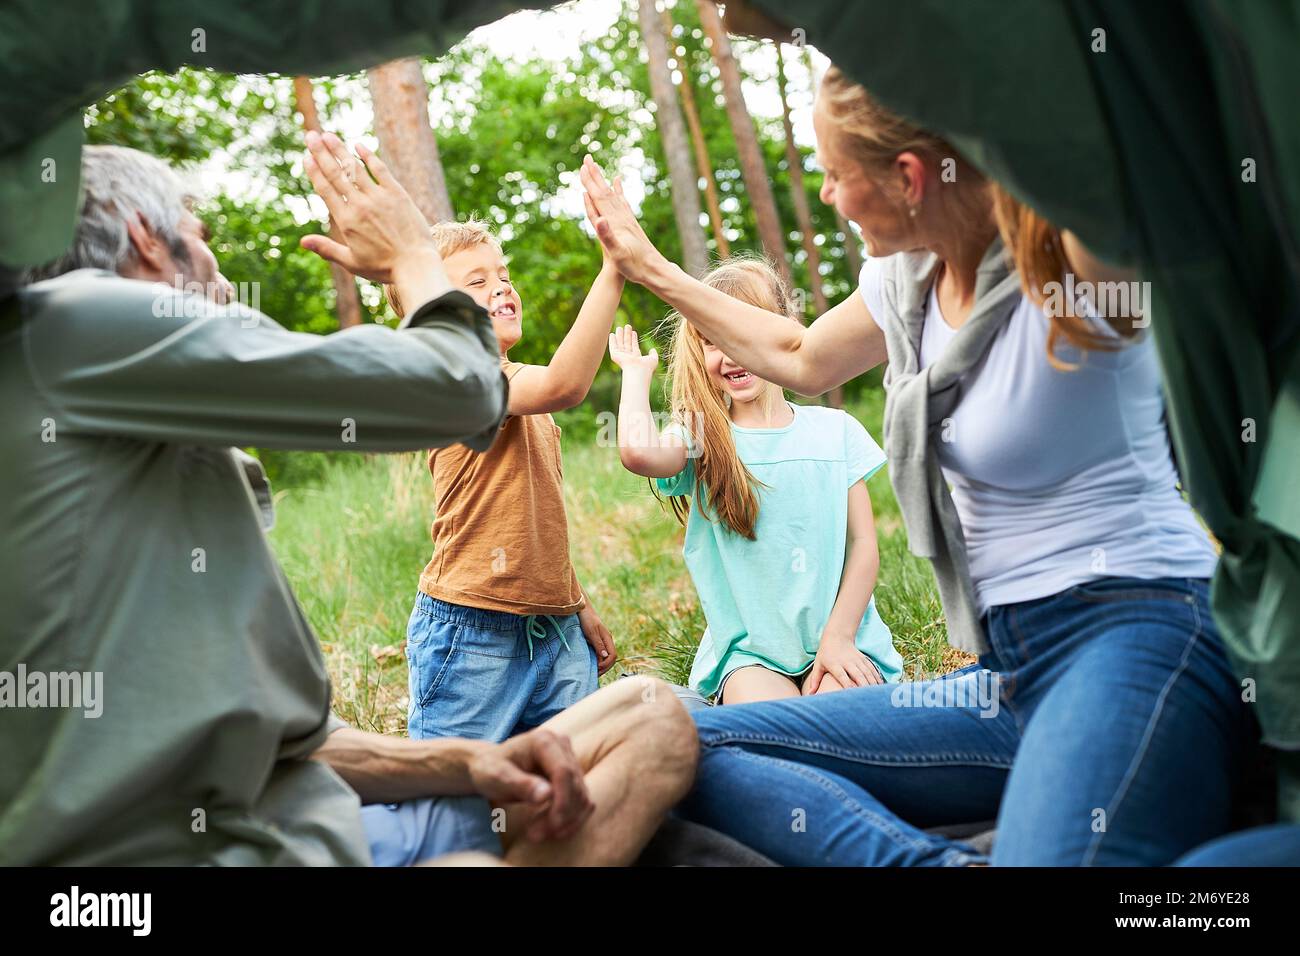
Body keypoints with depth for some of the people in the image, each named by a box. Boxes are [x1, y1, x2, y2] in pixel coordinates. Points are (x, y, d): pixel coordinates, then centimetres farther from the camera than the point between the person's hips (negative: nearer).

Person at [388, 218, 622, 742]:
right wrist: (613, 270, -32)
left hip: (558, 637, 8)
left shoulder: (518, 388, 17)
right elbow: (563, 385, -32)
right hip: (472, 635, -8)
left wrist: (580, 605, 22)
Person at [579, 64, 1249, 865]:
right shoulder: (906, 280, 13)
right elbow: (802, 359, 32)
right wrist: (647, 266, 38)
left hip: (1132, 630, -9)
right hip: (1009, 666, 9)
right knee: (689, 744, -7)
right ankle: (954, 860, -16)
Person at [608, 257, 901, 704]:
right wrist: (637, 370, -6)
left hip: (840, 637, 1)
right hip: (749, 651, -1)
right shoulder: (703, 439, -1)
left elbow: (863, 544, 4)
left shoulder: (836, 431, 4)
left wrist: (838, 636, -8)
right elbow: (637, 451, -26)